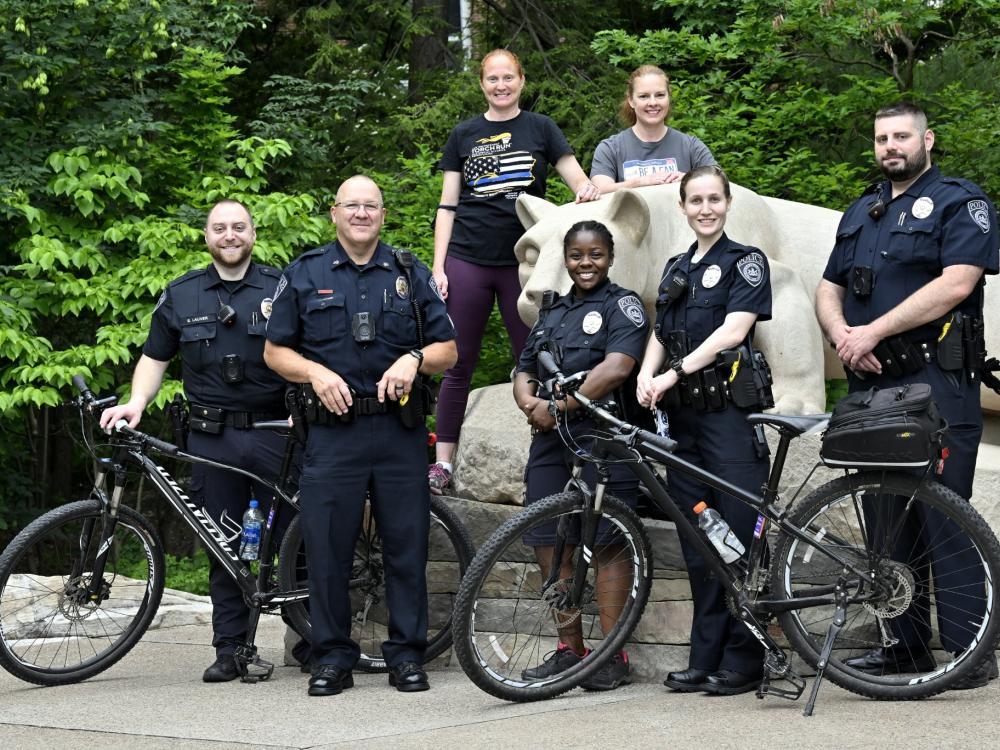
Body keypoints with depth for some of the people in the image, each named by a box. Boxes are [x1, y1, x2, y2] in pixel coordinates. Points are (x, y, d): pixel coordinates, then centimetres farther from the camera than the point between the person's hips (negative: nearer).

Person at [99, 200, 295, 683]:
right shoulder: (181, 296, 11)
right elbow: (155, 357, 14)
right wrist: (136, 402, -3)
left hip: (274, 431, -2)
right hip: (212, 439, 2)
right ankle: (230, 650, 11)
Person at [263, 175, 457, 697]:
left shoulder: (411, 275, 12)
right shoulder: (304, 276, 9)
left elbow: (448, 350, 11)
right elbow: (275, 351, 9)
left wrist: (413, 360, -9)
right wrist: (317, 373, -9)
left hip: (400, 431, 1)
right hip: (333, 431, -1)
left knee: (407, 545, 1)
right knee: (327, 547, -1)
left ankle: (406, 654, 10)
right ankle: (332, 658, 8)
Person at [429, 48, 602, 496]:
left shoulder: (541, 129, 7)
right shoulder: (464, 135, 10)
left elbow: (580, 183, 3)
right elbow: (447, 206, 10)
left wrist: (587, 188, -21)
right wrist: (438, 266, 1)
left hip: (522, 262, -1)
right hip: (468, 262, 1)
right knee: (458, 365, 2)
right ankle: (442, 464, 6)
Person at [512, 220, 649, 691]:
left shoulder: (622, 304, 1)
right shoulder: (552, 311, 22)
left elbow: (616, 368, -14)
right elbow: (524, 371, 19)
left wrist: (558, 407, -15)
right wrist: (529, 401, -4)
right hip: (551, 440, 7)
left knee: (607, 543, -6)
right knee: (547, 543, 4)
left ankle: (614, 657, -2)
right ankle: (569, 650, 14)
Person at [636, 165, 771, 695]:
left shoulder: (745, 262, -1)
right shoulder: (676, 269, 19)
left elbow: (733, 330, -13)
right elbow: (661, 333, 15)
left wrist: (675, 373, -20)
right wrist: (647, 374, -6)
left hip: (730, 410, -6)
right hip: (683, 415, 6)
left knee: (737, 536, -6)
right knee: (696, 544, 6)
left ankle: (741, 661, 0)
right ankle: (705, 659, 11)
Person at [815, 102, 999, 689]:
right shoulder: (861, 213, 21)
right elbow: (829, 290, 19)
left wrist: (872, 333, -15)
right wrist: (843, 336, -5)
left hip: (937, 381, -7)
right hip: (872, 382, 7)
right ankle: (908, 646, 14)